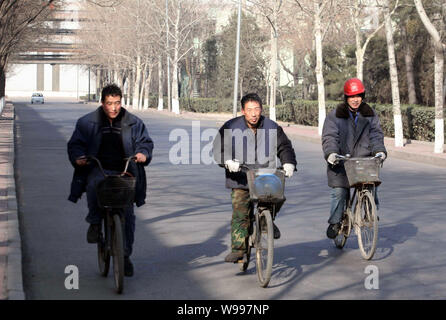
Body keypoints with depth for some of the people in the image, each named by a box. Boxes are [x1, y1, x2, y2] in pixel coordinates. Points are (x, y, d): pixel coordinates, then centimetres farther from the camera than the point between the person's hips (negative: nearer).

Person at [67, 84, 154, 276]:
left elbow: (145, 141, 12)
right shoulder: (88, 122, 6)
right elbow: (75, 144, 9)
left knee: (127, 214, -5)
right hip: (98, 170, -1)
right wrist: (78, 157, -13)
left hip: (124, 173, 1)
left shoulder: (133, 123, 8)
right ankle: (95, 222, -11)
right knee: (94, 184, -37)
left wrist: (143, 153, -11)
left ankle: (125, 256, 10)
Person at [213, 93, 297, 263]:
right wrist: (228, 161, -21)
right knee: (240, 214, -7)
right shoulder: (230, 127, 1)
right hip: (241, 180, -2)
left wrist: (289, 163, -6)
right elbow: (218, 148, -1)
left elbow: (284, 147, 13)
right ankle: (238, 249, 0)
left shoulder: (272, 127, 7)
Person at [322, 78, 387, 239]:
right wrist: (331, 153, -21)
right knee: (339, 191, -8)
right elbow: (329, 136, -3)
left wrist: (379, 150, -15)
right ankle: (335, 222, 8)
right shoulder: (334, 116, 6)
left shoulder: (370, 115, 13)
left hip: (365, 161, 1)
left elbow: (376, 134, 4)